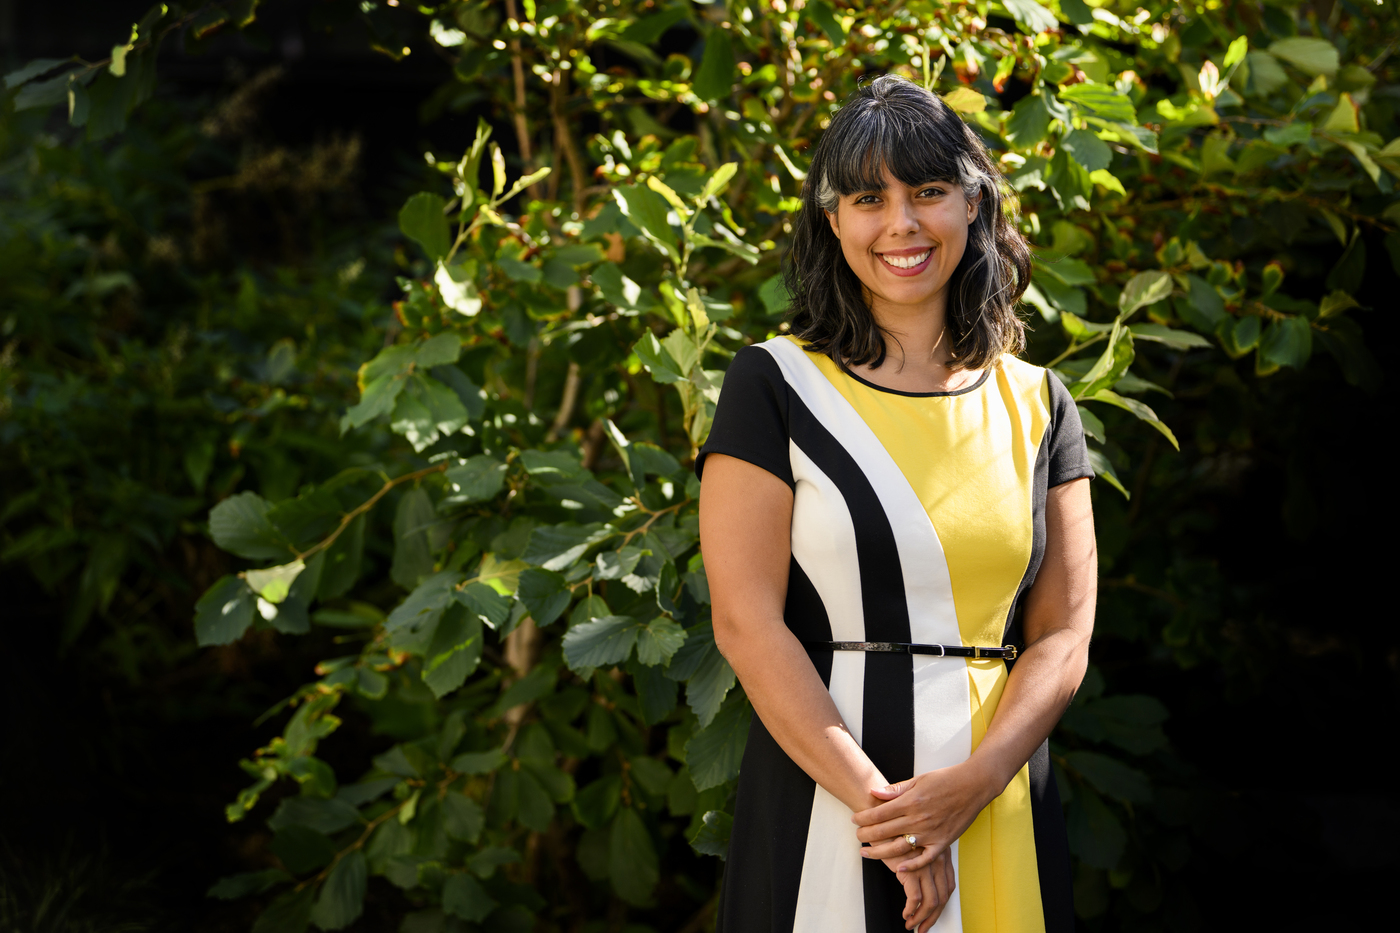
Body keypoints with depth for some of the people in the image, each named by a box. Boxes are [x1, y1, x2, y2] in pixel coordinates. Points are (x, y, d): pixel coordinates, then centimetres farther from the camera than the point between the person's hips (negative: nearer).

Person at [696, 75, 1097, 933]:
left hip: (1002, 816, 3)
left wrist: (969, 786, -14)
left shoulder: (1036, 404, 8)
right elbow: (746, 622, -8)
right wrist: (874, 798, -16)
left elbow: (1063, 636, 3)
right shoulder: (775, 385, -1)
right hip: (821, 794, -2)